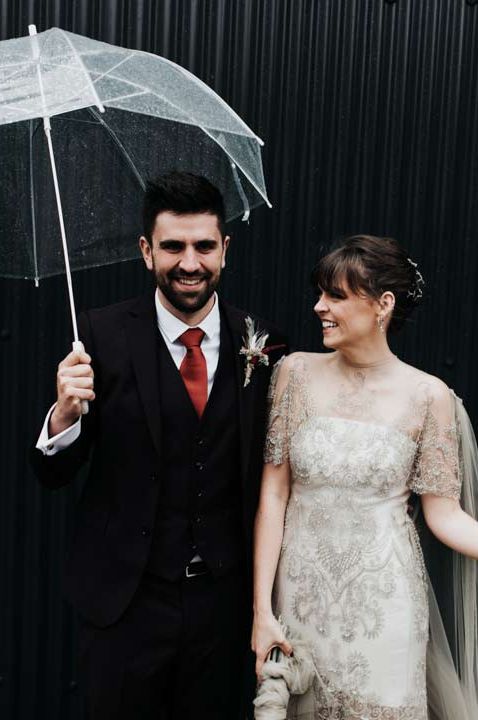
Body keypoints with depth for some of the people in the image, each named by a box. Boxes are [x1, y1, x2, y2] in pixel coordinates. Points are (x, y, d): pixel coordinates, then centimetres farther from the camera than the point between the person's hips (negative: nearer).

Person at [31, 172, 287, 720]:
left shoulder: (261, 345, -6)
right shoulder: (102, 335, -12)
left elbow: (267, 470, 3)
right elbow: (53, 475, -9)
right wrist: (64, 413, -29)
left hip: (224, 598, 2)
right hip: (125, 598, -2)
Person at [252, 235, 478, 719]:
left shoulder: (427, 396, -8)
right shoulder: (296, 373, -5)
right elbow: (273, 496, -4)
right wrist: (262, 610, -5)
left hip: (383, 600, -1)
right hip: (301, 589, 2)